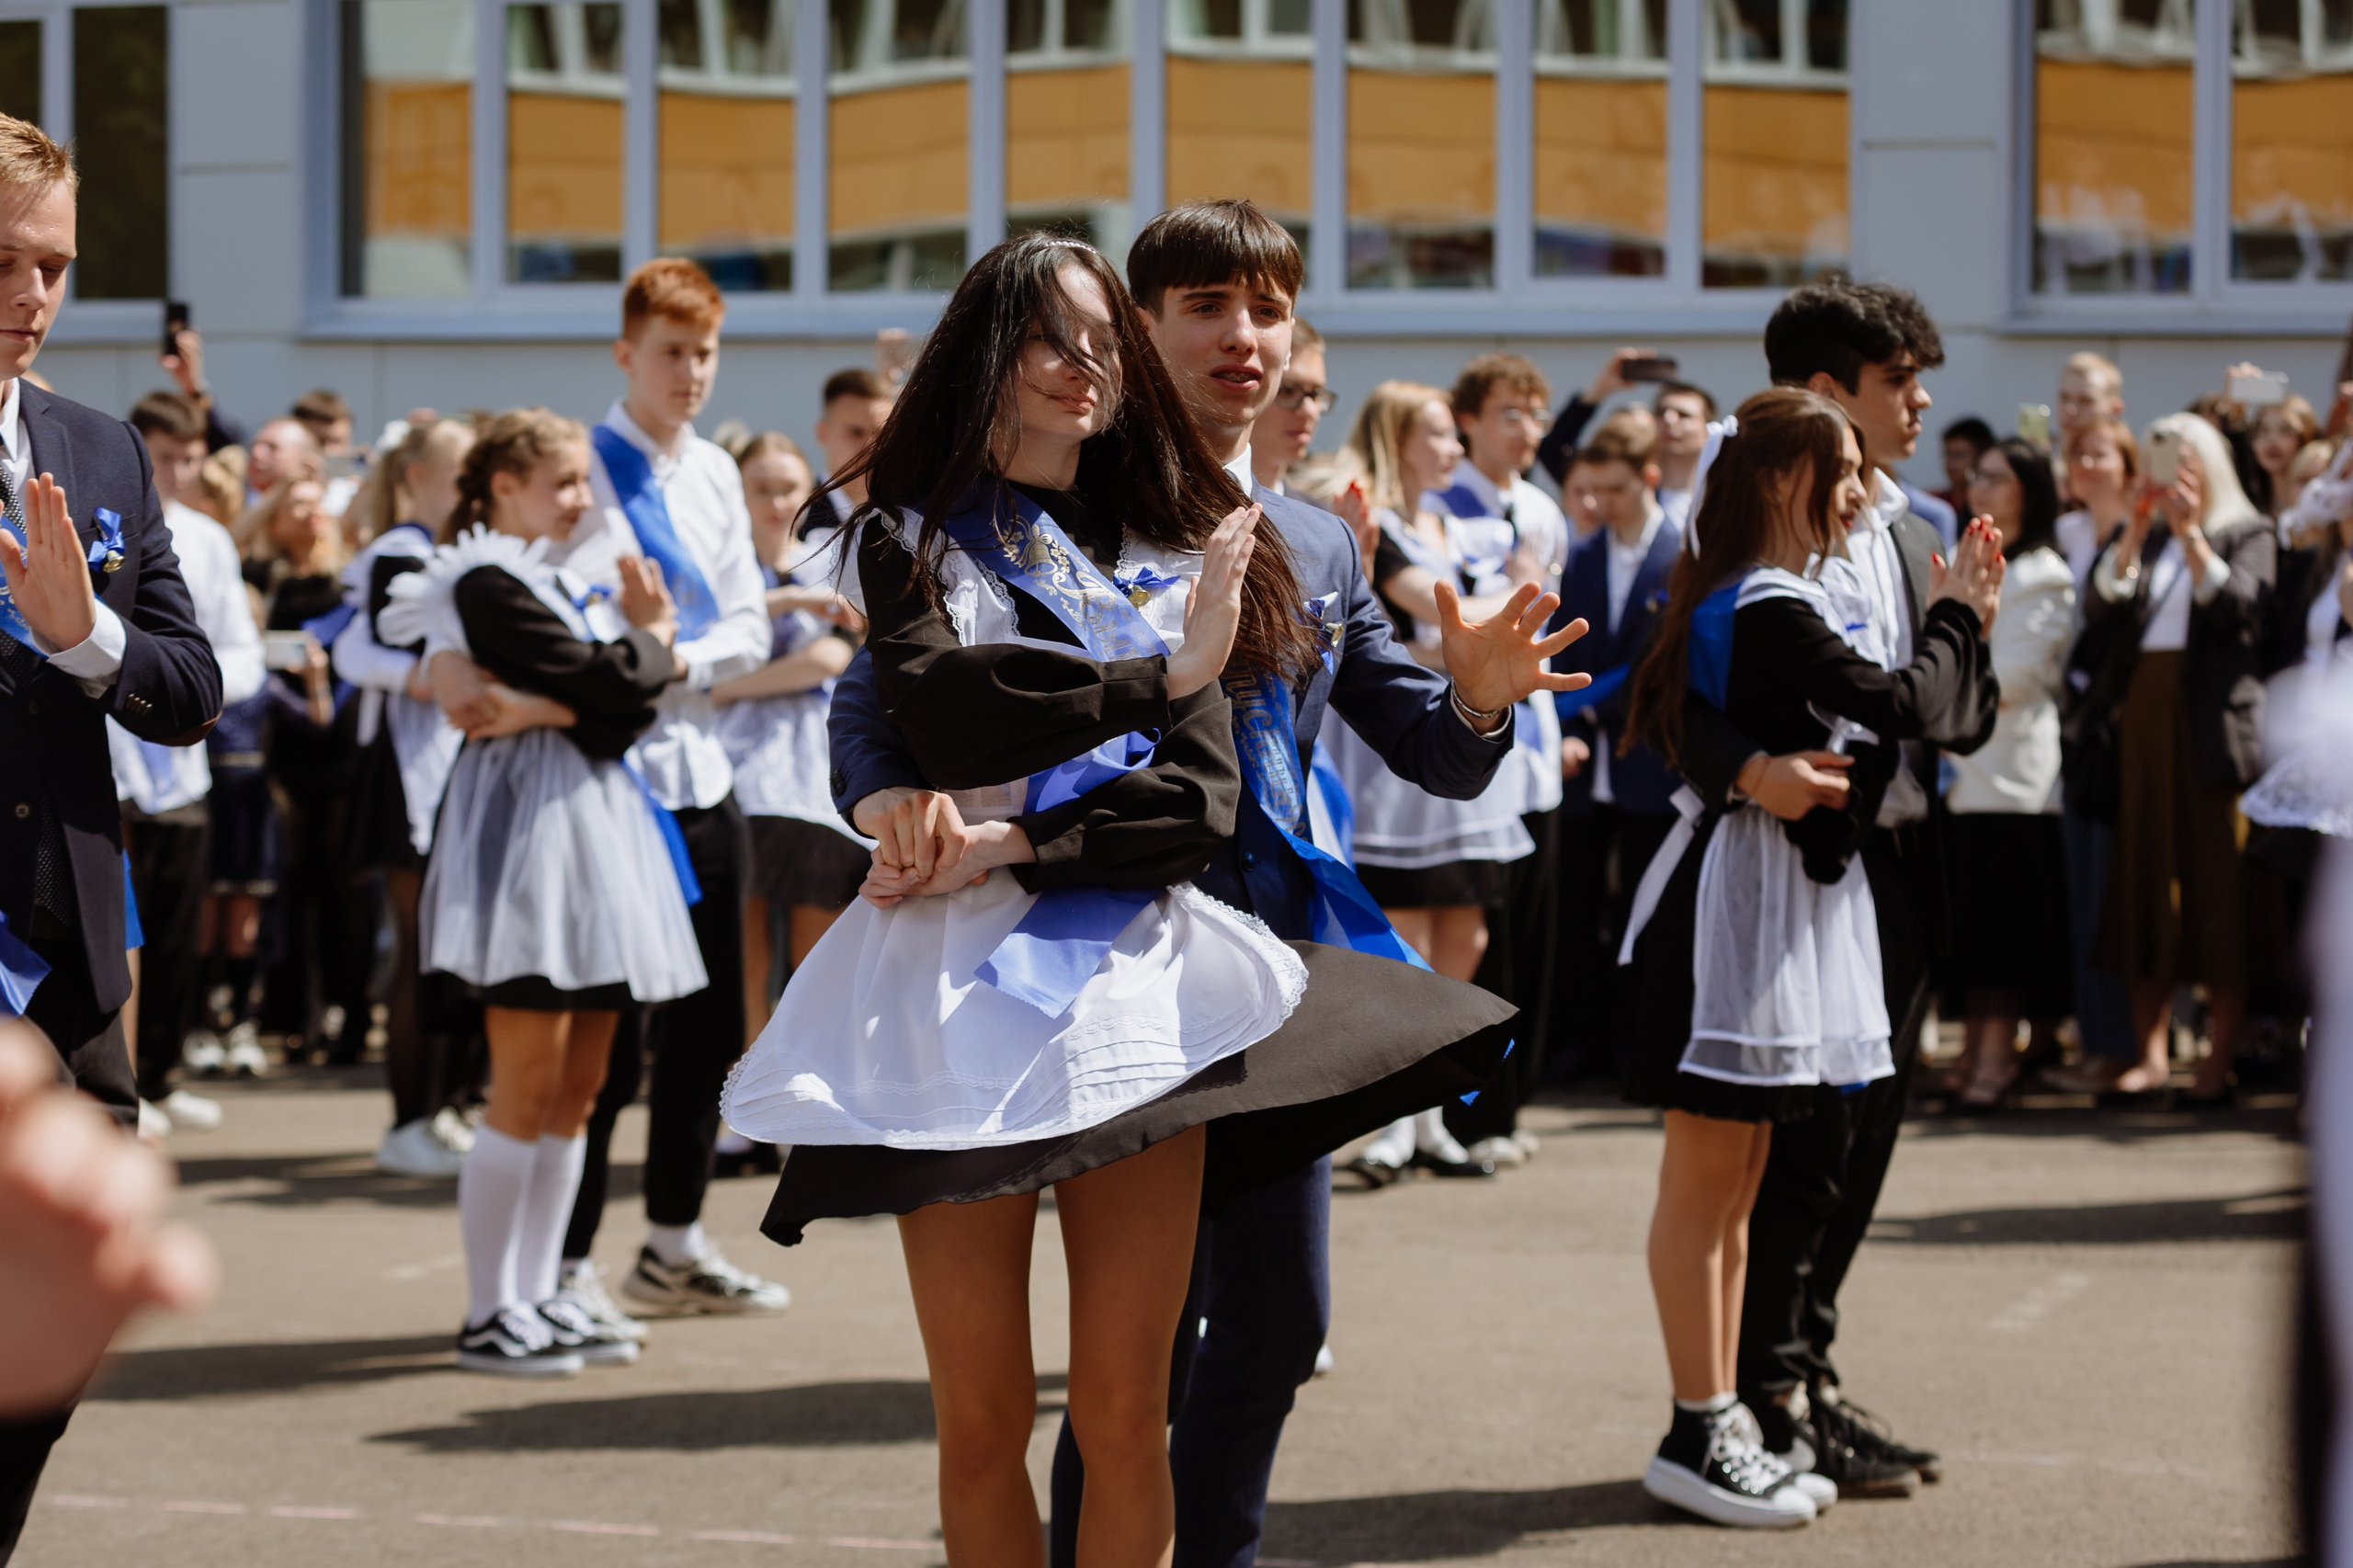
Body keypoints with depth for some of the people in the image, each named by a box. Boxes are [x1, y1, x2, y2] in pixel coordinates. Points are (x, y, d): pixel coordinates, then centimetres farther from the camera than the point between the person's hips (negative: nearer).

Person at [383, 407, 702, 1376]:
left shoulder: (563, 587, 21)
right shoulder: (489, 585, -8)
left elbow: (627, 710, 12)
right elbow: (602, 685, -16)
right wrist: (655, 643, 1)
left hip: (593, 830, 9)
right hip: (531, 832, -9)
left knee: (575, 1093, 8)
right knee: (527, 1093, -9)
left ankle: (537, 1296, 12)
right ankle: (488, 1314, -4)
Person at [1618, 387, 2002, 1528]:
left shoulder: (1787, 596, 14)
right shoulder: (1773, 610, -19)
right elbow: (1900, 705, -19)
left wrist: (1960, 621, 7)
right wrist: (1956, 619, -2)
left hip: (1788, 892, 11)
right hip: (1740, 900, -11)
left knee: (1737, 1176, 14)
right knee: (1707, 1174, -3)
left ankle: (1720, 1422, 20)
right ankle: (1697, 1438, 3)